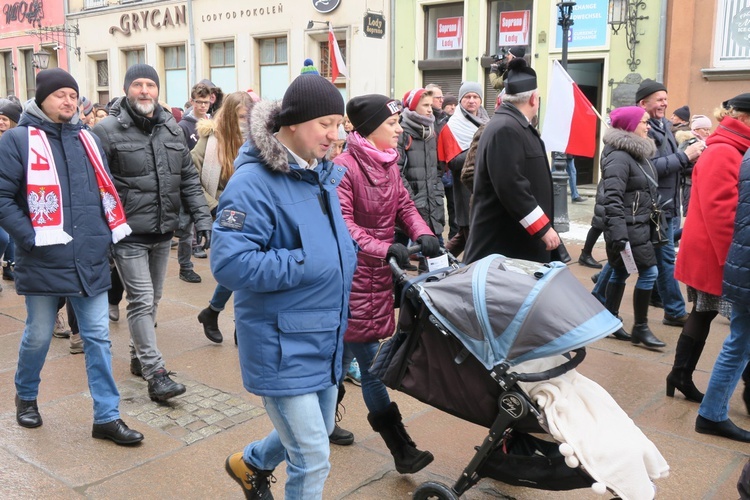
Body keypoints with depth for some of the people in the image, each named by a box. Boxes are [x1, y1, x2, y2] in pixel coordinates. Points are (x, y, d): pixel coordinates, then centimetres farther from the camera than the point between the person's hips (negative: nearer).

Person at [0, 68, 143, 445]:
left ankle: (107, 417, 13)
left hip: (90, 261, 4)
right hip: (44, 262, -4)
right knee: (38, 336, 12)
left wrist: (108, 234, 7)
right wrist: (31, 238, -15)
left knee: (98, 337, 5)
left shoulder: (86, 139, 11)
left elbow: (107, 191, 17)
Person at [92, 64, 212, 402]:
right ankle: (155, 374, 0)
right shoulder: (107, 130, -8)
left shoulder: (172, 129, 9)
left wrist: (202, 218, 4)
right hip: (128, 234, -6)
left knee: (152, 299, 17)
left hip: (163, 232, 6)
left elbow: (188, 179, 12)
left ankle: (139, 357, 34)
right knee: (141, 301, -6)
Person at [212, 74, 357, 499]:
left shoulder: (322, 174, 7)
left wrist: (344, 259, 4)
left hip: (326, 336, 9)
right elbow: (229, 264, -26)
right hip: (283, 342, -8)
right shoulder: (254, 182, -19)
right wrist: (305, 264, -23)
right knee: (314, 458, -2)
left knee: (319, 431, 24)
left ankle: (250, 463, 51)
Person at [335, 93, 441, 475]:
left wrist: (422, 233, -8)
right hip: (351, 275, -8)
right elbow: (343, 225, -21)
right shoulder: (343, 167, -16)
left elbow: (404, 206, 12)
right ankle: (401, 449, 4)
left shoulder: (389, 164, 9)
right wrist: (385, 248, -30)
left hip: (378, 273, 8)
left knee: (345, 351, 19)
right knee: (370, 362, -2)